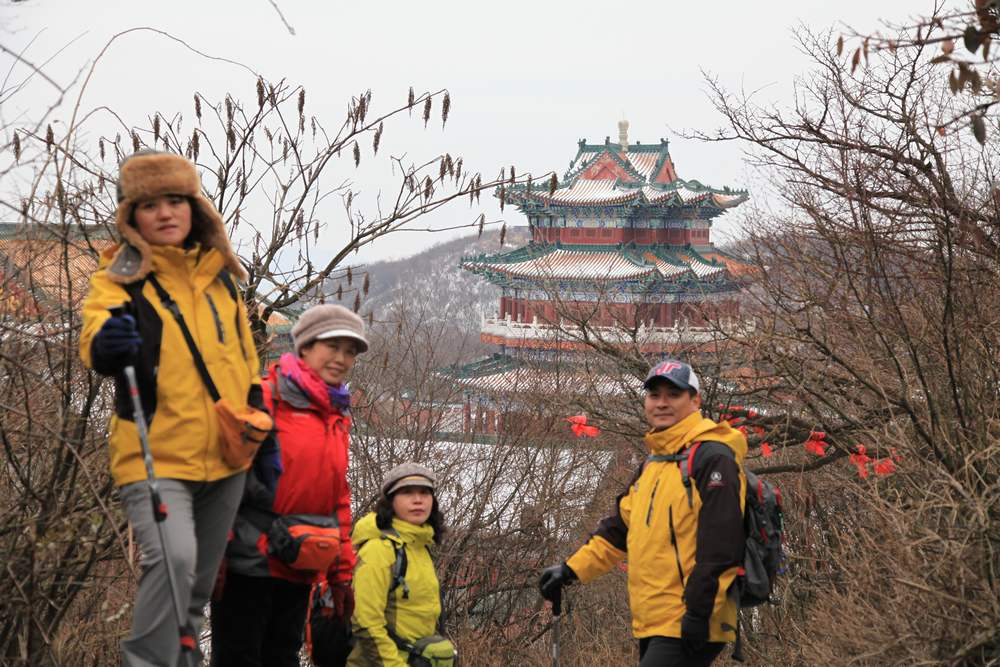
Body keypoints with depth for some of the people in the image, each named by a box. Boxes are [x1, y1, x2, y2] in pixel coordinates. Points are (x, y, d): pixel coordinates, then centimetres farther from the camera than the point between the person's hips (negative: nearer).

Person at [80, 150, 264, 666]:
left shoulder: (220, 275, 10)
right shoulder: (120, 277, -6)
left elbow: (246, 358, 22)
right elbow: (96, 337, -27)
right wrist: (106, 342, -50)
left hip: (224, 458, 6)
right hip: (155, 457, -6)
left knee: (197, 588, 13)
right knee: (173, 559, -28)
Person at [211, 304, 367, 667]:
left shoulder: (337, 417, 17)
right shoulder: (266, 398, -8)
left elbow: (338, 502, 22)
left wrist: (341, 575, 19)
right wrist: (214, 555, -18)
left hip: (298, 570, 7)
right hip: (249, 564, -7)